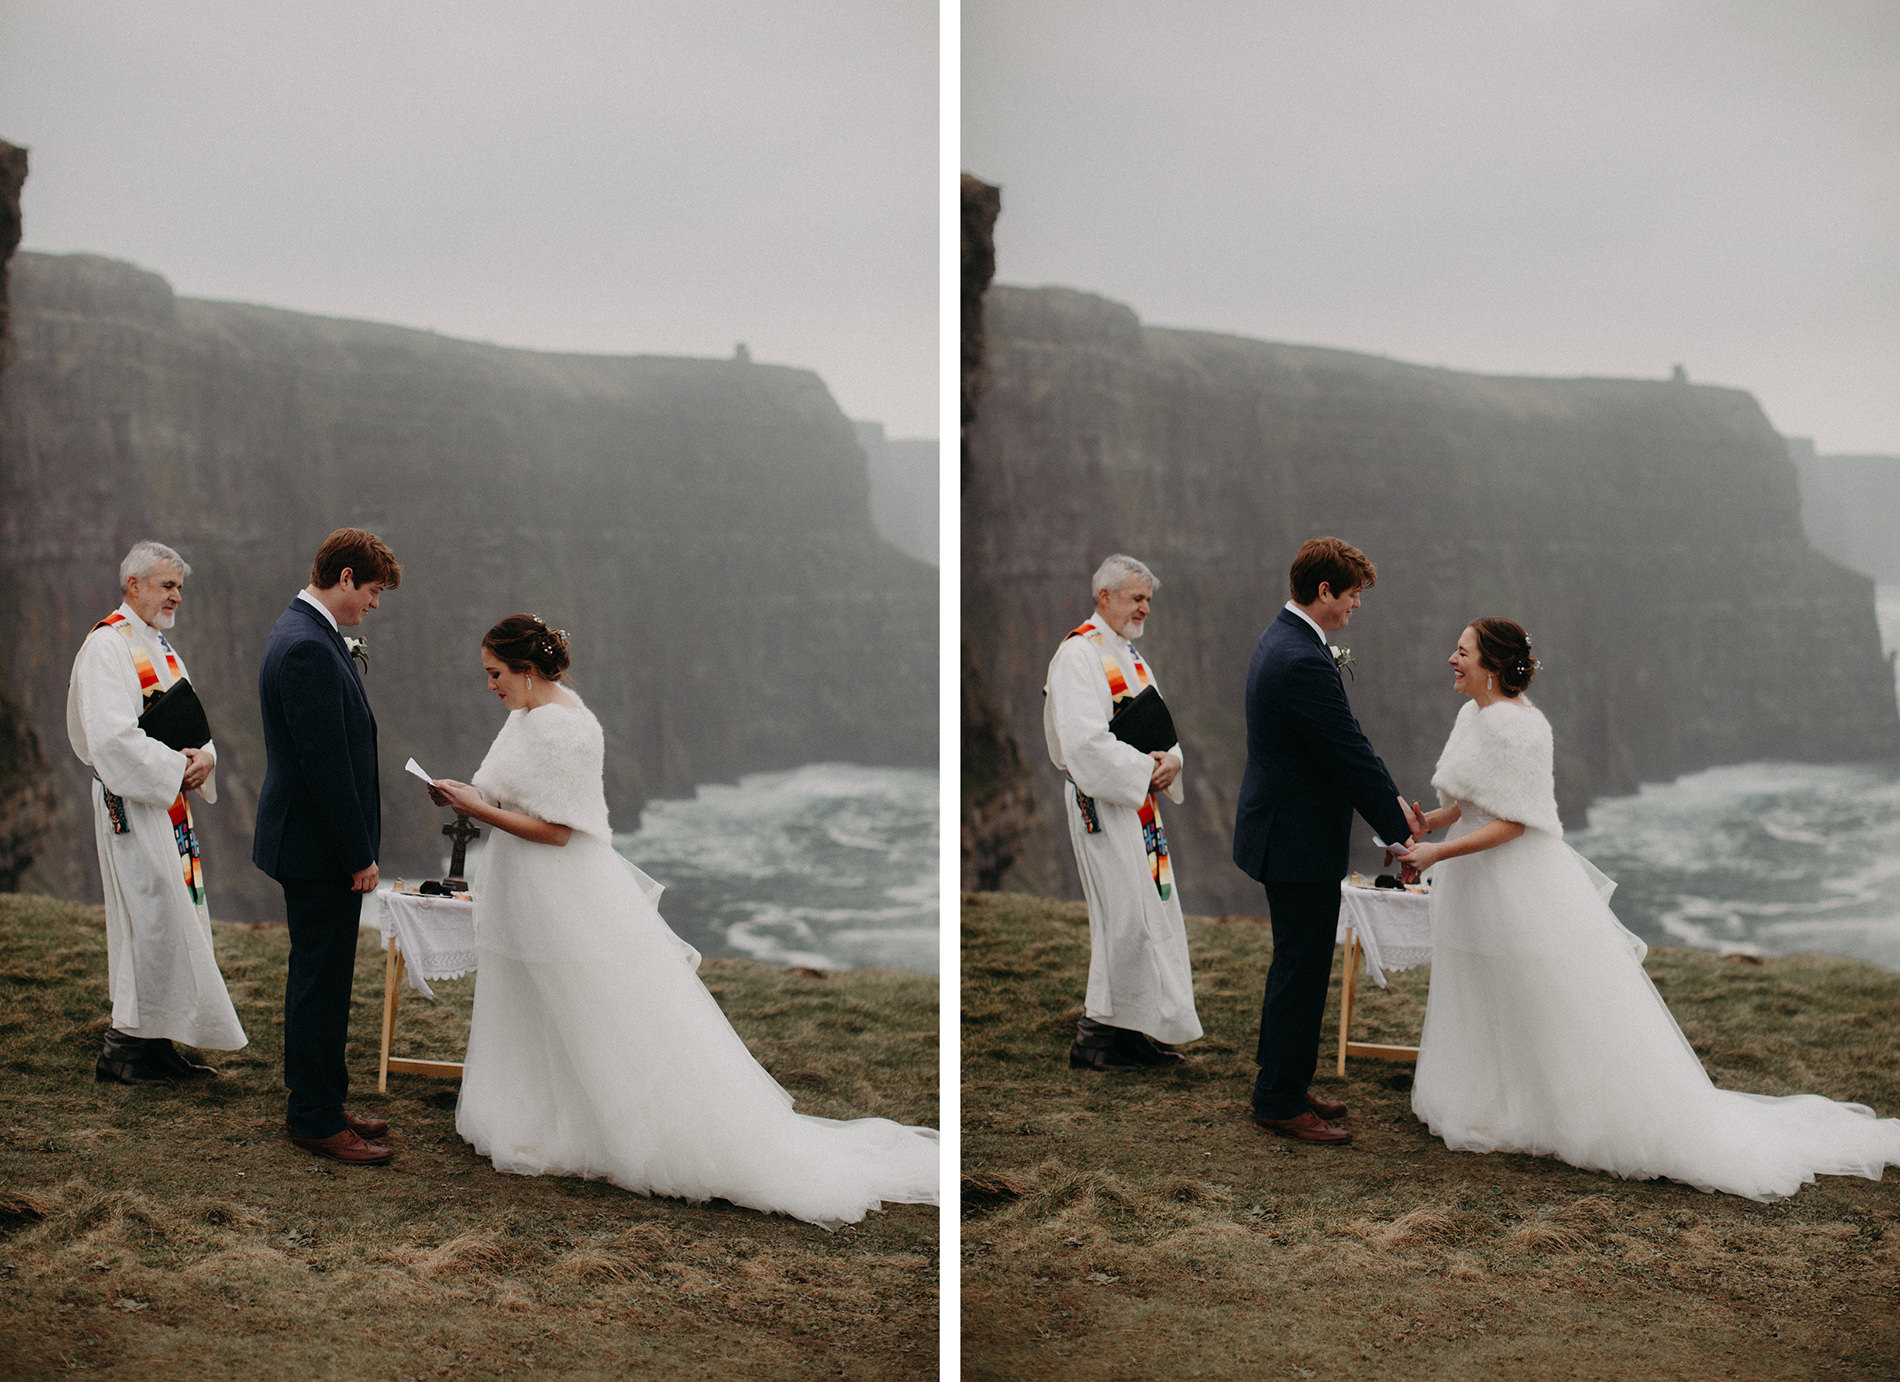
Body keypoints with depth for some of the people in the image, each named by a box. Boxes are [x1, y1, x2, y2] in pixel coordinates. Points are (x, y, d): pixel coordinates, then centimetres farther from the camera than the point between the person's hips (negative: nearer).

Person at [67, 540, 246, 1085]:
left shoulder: (160, 647, 18)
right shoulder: (106, 646, -12)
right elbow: (112, 734, -22)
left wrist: (204, 756, -2)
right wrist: (174, 766, -17)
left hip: (169, 800, 9)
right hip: (132, 804, -9)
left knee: (177, 918, 10)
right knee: (153, 920, -9)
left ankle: (157, 1044, 16)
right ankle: (124, 1047, -1)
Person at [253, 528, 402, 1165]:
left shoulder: (306, 633, 12)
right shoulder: (308, 649, -22)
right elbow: (325, 763, -24)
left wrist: (357, 847, 20)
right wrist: (358, 856, -19)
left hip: (321, 847, 11)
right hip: (318, 848, -11)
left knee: (320, 977, 17)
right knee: (321, 981, -2)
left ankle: (320, 1104, 27)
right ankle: (315, 1120, 6)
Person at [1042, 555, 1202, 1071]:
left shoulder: (1130, 655, 17)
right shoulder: (1077, 654, -13)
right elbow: (1084, 740, -22)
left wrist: (1170, 760, -1)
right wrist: (1144, 768, -17)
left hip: (1139, 799, 9)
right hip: (1101, 802, -9)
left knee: (1154, 910, 10)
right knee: (1124, 917, -9)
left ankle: (1136, 1030, 18)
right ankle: (1095, 1035, 0)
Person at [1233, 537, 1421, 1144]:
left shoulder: (1282, 640, 10)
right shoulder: (1304, 663, -25)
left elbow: (1344, 746, 13)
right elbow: (1350, 754, -21)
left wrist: (1391, 800, 8)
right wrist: (1401, 829, -12)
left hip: (1283, 829, 11)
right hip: (1300, 841, -11)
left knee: (1297, 967, 20)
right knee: (1301, 972, -1)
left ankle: (1283, 1086, 31)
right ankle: (1280, 1101, 9)